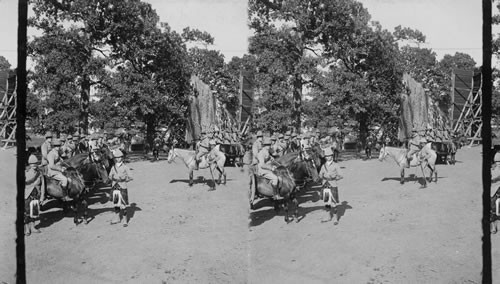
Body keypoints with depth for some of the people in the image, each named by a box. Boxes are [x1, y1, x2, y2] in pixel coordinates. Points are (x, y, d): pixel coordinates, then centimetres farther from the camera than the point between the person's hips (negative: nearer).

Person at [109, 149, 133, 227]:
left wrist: (123, 179, -12)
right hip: (115, 188, 5)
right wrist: (113, 178, -7)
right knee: (116, 203, 14)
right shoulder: (113, 167, 6)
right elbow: (110, 176, 9)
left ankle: (125, 220, 8)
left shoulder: (125, 167, -6)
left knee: (123, 204, -2)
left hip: (123, 188, -5)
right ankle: (117, 218, 29)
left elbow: (130, 177, -4)